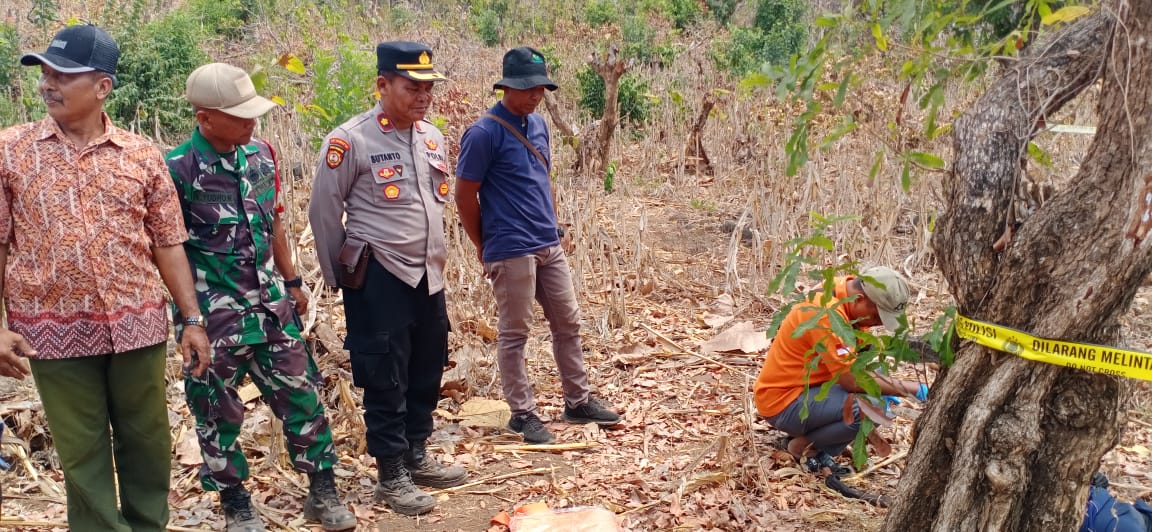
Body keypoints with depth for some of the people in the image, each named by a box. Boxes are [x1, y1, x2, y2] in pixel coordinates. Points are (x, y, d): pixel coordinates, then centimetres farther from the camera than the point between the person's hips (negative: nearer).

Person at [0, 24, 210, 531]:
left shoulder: (142, 154, 2)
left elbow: (168, 243, 5)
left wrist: (193, 319, 3)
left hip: (137, 325, 1)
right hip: (55, 330, -1)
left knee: (147, 440, 14)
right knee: (81, 452, 10)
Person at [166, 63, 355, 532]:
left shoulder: (261, 154, 2)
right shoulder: (178, 170, -15)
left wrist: (292, 283, 15)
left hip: (271, 303, 5)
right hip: (215, 315, -5)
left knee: (300, 395, 9)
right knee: (219, 412, 9)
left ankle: (323, 492, 22)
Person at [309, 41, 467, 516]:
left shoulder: (433, 137, 7)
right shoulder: (350, 140, -13)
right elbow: (323, 212, -6)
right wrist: (340, 276, 0)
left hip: (428, 275, 7)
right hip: (379, 279, -7)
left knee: (427, 371, 15)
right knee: (385, 379, 2)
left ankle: (417, 458, 31)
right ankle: (391, 476, 15)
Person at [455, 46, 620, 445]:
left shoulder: (538, 124, 9)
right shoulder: (484, 134, -14)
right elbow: (465, 195, -10)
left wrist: (552, 226, 17)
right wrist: (486, 248, -2)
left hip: (550, 247, 8)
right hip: (511, 252, -8)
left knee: (568, 323, 14)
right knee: (514, 333, 4)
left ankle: (578, 401, 27)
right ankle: (522, 413, 15)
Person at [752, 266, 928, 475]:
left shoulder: (851, 288, 0)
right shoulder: (826, 313, -28)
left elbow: (858, 360, 9)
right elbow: (851, 380, -27)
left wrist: (886, 386, -7)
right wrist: (915, 389, -22)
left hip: (808, 387, 10)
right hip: (783, 403, -10)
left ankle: (822, 452, 5)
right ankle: (803, 446, -3)